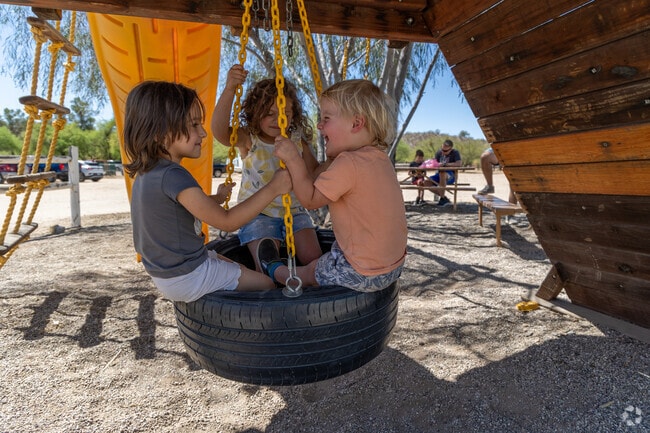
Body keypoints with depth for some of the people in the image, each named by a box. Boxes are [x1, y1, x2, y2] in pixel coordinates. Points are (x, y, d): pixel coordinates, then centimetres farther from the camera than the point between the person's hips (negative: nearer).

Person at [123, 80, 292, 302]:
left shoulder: (148, 172, 2)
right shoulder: (173, 176, -29)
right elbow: (227, 221, -28)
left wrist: (216, 198, 18)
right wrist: (272, 189, -26)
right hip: (188, 277, -10)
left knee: (242, 269, 27)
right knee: (267, 284, 3)